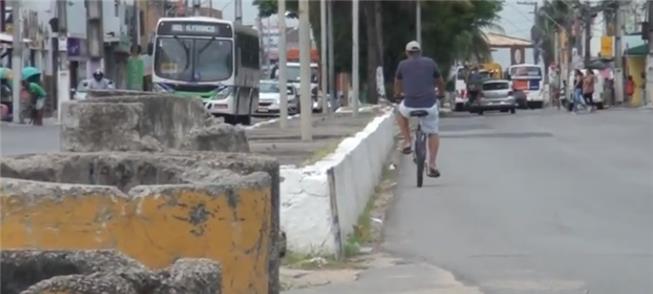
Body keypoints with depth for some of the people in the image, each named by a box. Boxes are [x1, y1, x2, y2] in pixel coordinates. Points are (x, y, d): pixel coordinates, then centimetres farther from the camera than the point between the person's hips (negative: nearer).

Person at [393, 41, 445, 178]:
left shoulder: (403, 65, 8)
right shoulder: (430, 62, 8)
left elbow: (397, 83, 28)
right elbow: (440, 82, 22)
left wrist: (398, 94, 50)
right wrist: (441, 92, 45)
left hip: (410, 105, 0)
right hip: (429, 105, 0)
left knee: (401, 112, 34)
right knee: (433, 133, 17)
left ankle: (407, 143, 23)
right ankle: (432, 165, 6)